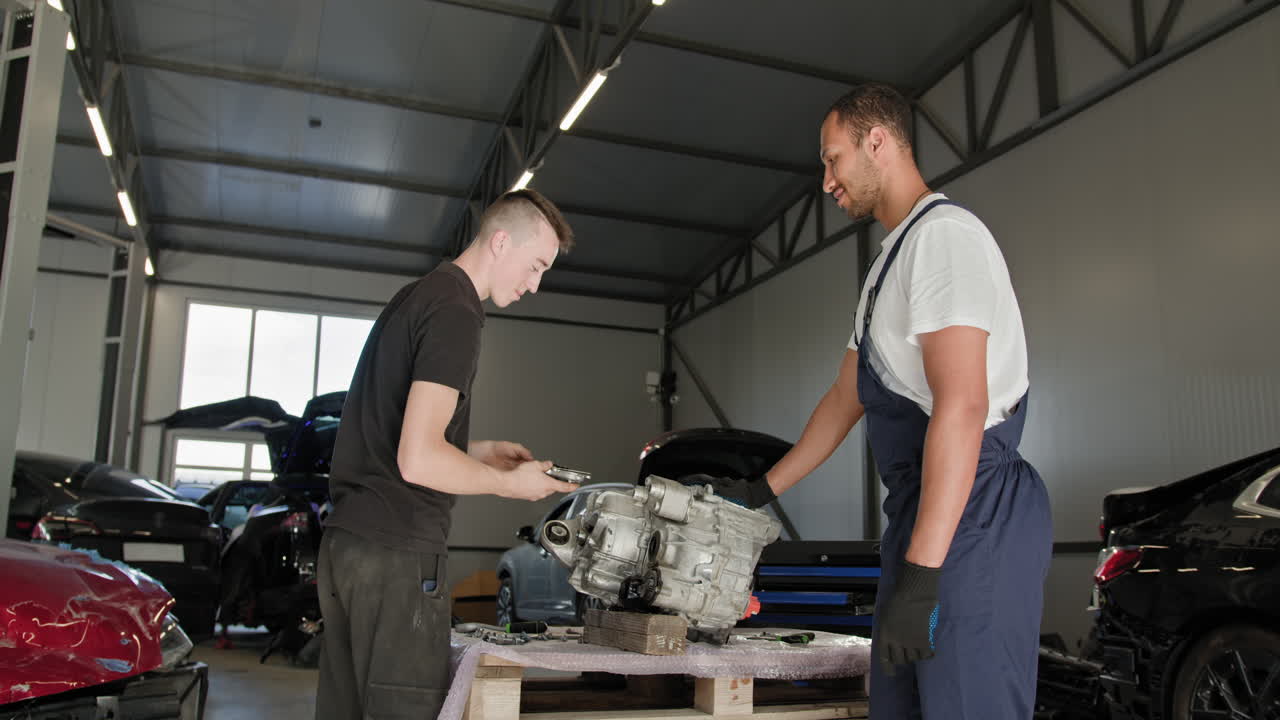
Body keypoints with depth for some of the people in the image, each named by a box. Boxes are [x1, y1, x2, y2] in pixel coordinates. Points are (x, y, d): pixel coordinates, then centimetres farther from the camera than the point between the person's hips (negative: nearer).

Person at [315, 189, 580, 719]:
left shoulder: (412, 298, 18)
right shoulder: (455, 313, -13)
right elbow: (418, 461, -21)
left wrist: (479, 452, 18)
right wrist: (510, 483, -6)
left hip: (343, 542, 10)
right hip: (397, 555, -10)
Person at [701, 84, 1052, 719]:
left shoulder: (944, 235, -11)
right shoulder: (888, 265, 22)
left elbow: (961, 405, -22)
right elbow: (845, 399, 25)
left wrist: (920, 575, -26)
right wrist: (761, 490, 24)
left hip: (975, 516, -10)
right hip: (916, 511, 10)